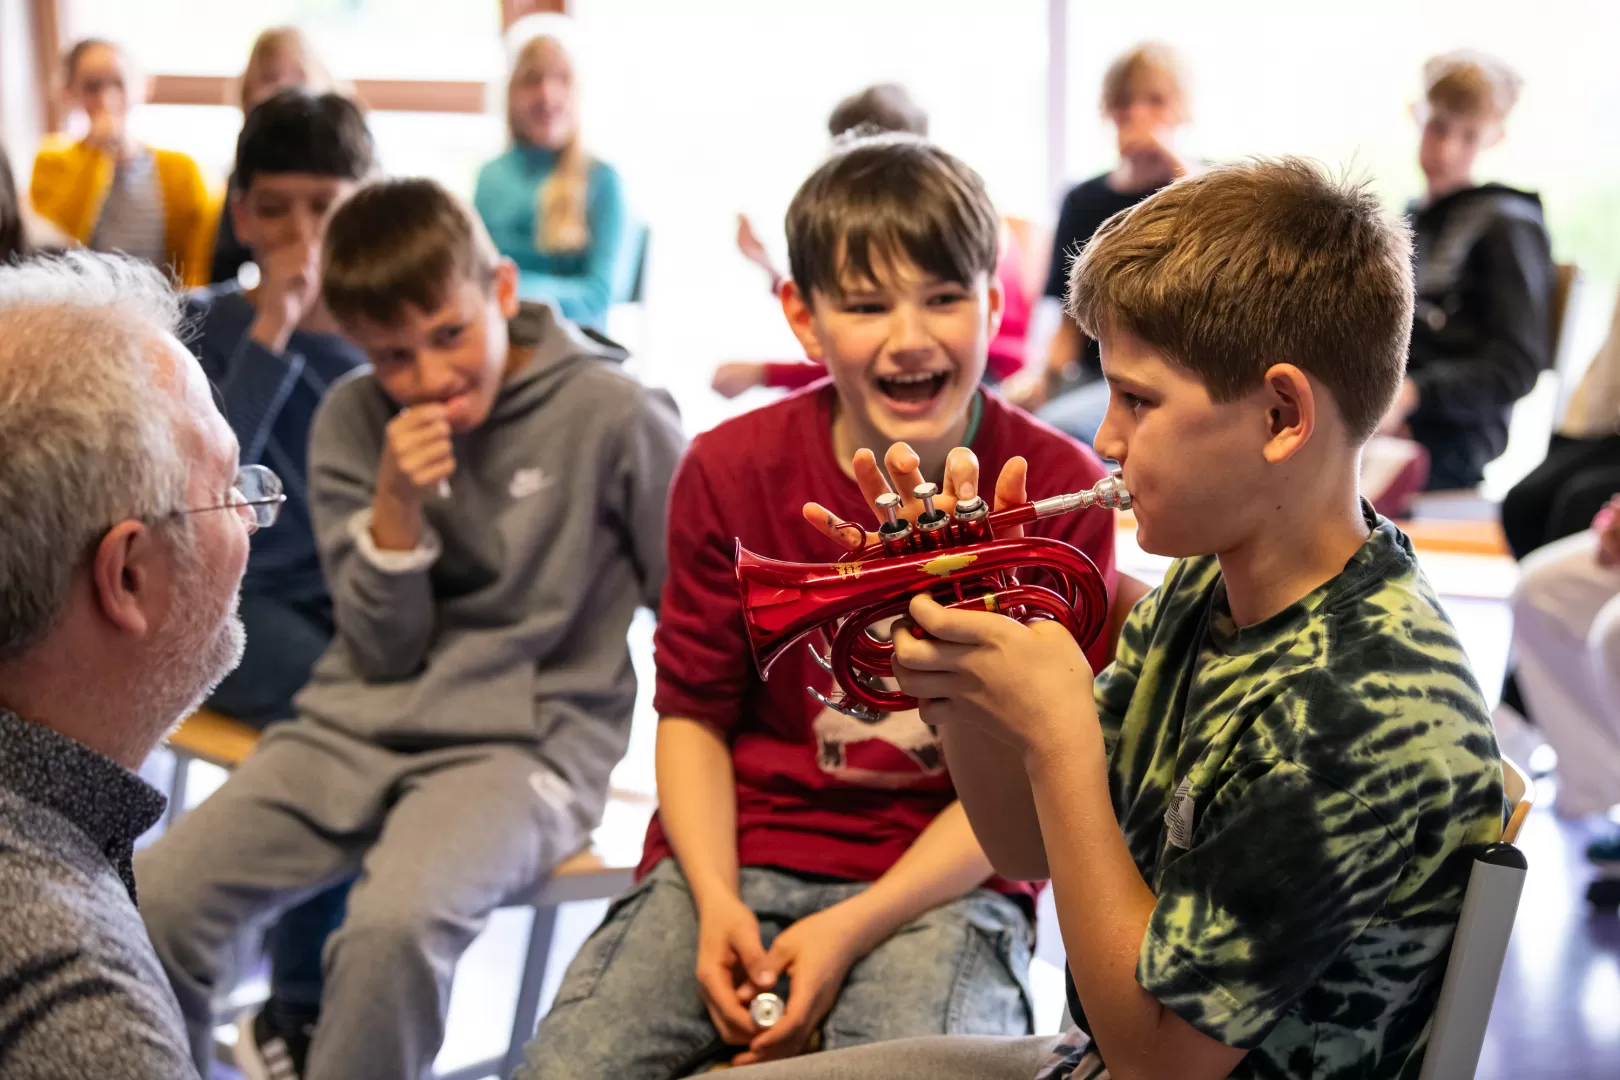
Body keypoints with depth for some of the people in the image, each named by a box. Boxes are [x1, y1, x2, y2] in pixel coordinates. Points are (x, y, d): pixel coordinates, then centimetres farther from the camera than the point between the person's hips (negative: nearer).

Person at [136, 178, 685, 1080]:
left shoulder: (611, 414, -7)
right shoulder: (354, 421, 5)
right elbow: (383, 651, 3)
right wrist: (394, 506, -12)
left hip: (530, 740, -4)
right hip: (360, 728, 4)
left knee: (396, 924, -34)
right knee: (158, 902, -17)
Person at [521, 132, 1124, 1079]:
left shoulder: (1059, 491, -8)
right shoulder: (730, 471, 0)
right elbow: (693, 712, 5)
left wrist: (852, 929, -15)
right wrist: (717, 904, -11)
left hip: (944, 882, -2)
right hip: (740, 858, 2)